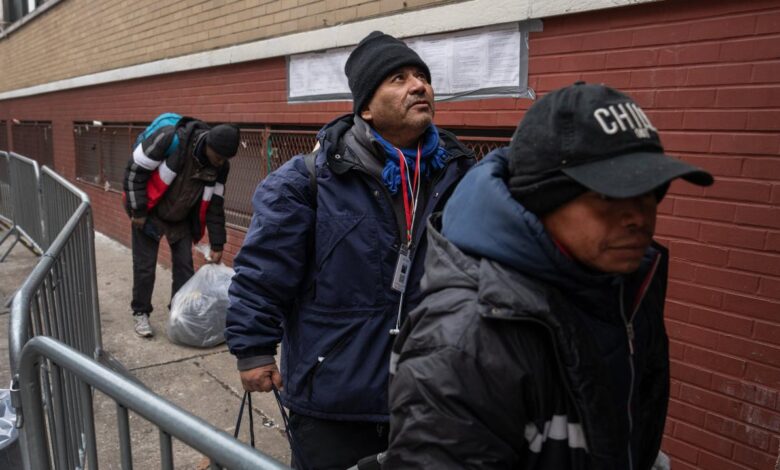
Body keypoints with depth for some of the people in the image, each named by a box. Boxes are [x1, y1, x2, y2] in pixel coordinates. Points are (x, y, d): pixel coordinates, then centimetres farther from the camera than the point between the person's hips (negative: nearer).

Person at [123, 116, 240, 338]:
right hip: (149, 213, -4)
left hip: (181, 218, 4)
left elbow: (215, 205, -4)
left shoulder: (220, 167, -15)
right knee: (145, 266, 1)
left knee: (185, 266, 6)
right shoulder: (170, 140, -32)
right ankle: (140, 313, 19)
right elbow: (135, 170, -22)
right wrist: (138, 212, -18)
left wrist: (217, 245, -2)